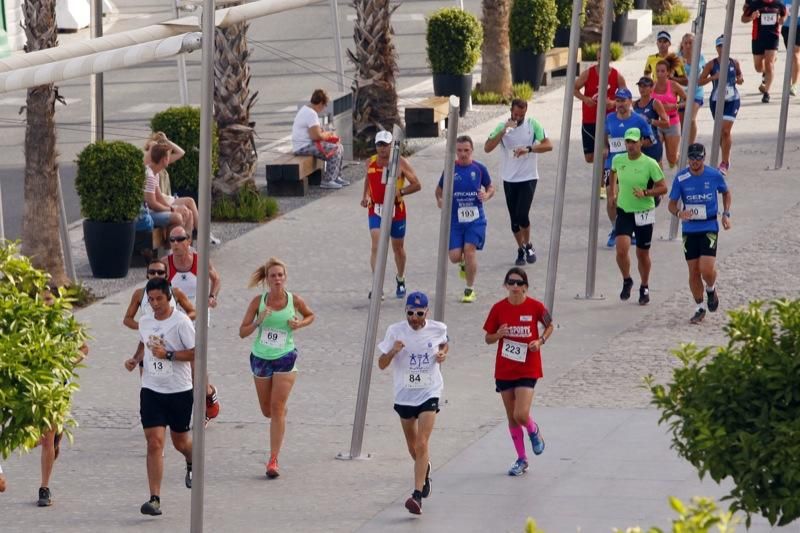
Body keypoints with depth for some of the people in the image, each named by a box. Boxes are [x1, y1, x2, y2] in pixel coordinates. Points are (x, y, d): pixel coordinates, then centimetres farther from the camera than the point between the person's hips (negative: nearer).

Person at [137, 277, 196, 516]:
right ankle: (154, 499, -13)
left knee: (180, 441, 13)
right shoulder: (144, 322, 6)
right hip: (151, 391, 3)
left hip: (179, 391, -3)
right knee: (154, 443, -10)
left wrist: (168, 355, -21)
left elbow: (195, 353, -15)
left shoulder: (181, 322, -12)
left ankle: (191, 462, 52)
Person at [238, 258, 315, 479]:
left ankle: (273, 460, -7)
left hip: (285, 359, -2)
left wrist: (299, 324, -9)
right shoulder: (258, 301, -8)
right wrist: (258, 321, -24)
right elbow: (242, 332, -6)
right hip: (260, 358, 2)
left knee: (277, 409, -10)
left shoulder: (294, 301, -8)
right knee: (267, 410, 13)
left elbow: (310, 315, 12)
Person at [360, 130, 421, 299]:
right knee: (376, 246, -16)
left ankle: (400, 279, 41)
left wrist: (399, 192, -20)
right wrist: (366, 196, 4)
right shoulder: (370, 162, 3)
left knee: (398, 247, 14)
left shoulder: (401, 163, -8)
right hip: (375, 209, 1)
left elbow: (417, 185, -6)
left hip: (396, 210, -1)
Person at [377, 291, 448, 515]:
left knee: (422, 444, -17)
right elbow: (382, 365, -5)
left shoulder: (438, 329, -5)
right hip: (404, 395, 2)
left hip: (429, 393, -2)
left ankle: (417, 495, -20)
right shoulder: (395, 331, -7)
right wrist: (392, 352, -26)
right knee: (413, 448, 17)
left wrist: (443, 353, -4)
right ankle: (425, 470, 50)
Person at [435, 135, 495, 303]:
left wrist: (487, 195, -10)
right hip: (454, 219, 1)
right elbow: (439, 190, 10)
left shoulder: (479, 169, 1)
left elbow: (490, 187, 13)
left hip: (475, 218, -1)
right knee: (454, 256, -5)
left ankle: (470, 289, 2)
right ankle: (464, 263, 35)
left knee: (470, 249, -14)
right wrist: (440, 200, -11)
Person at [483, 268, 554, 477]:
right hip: (504, 370, 3)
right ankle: (522, 459, 23)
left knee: (520, 415, -15)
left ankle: (534, 431, 20)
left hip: (527, 369, -3)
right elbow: (488, 338, 5)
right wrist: (499, 334, -17)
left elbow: (549, 326, 10)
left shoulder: (535, 307, -7)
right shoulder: (499, 308, -3)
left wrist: (541, 341, -9)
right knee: (512, 418, 9)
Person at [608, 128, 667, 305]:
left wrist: (645, 193, -23)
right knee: (621, 249, -15)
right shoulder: (618, 160, -1)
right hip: (624, 211, 2)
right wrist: (613, 188, 14)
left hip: (644, 213, -2)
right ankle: (627, 281, 11)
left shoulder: (650, 164, -12)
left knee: (642, 254, 10)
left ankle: (644, 287, 31)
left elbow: (663, 188, -9)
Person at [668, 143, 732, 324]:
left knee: (707, 269, -14)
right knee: (693, 271, 4)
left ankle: (711, 289, 20)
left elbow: (726, 193, 15)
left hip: (709, 227, -1)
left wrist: (726, 214, 3)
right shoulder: (680, 178, -5)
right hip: (689, 229, 1)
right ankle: (700, 308, 20)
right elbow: (672, 204, 0)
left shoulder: (714, 175, -4)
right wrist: (679, 213, -22)